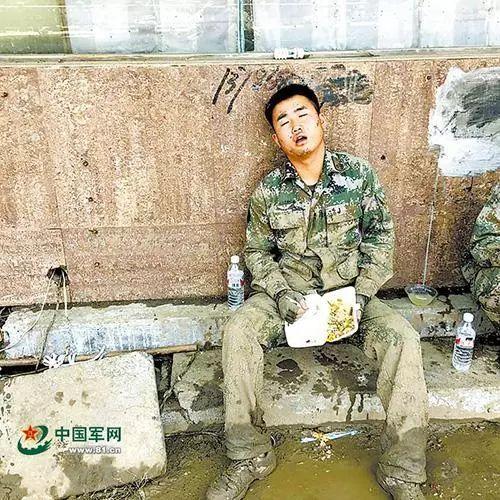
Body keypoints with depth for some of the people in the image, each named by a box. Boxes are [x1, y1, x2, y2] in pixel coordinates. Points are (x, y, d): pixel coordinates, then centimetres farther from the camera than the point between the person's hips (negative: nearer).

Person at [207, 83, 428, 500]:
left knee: (403, 339, -26)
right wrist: (280, 293, -13)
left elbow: (380, 235, 1)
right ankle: (250, 457, -11)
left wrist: (362, 293, -10)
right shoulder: (268, 191, -3)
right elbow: (257, 252, 5)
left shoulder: (359, 173, -3)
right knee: (238, 330, -27)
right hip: (289, 293, 1)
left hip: (350, 291, 0)